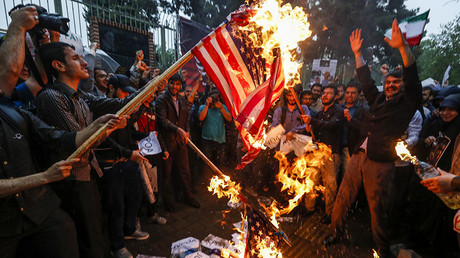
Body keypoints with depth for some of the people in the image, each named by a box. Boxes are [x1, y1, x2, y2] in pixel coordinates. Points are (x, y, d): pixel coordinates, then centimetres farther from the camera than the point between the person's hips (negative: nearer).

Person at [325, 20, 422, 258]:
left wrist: (403, 47, -21)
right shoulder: (378, 100, 18)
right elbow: (366, 80, 24)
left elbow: (413, 79, -10)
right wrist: (357, 53, 22)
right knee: (342, 198, 9)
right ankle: (336, 231, 27)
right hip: (358, 156, 5)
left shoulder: (407, 103, 5)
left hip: (380, 162, -5)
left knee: (378, 209, 5)